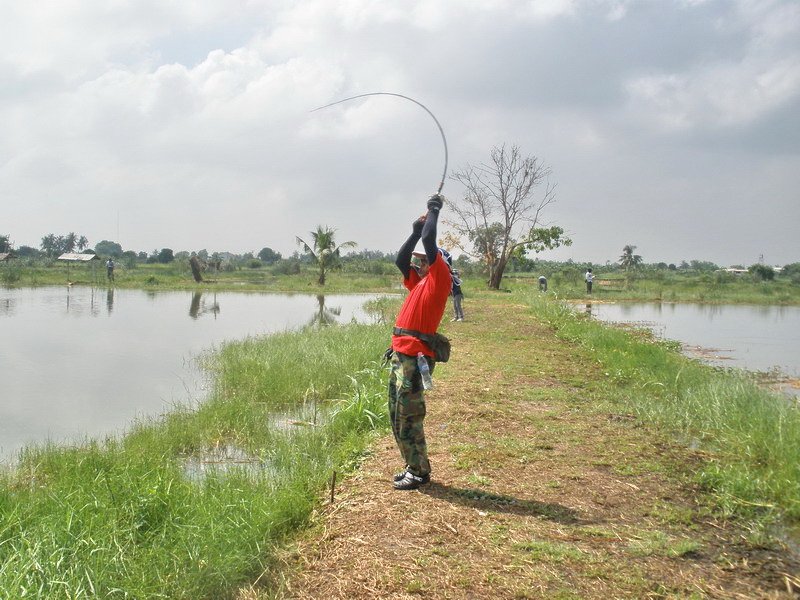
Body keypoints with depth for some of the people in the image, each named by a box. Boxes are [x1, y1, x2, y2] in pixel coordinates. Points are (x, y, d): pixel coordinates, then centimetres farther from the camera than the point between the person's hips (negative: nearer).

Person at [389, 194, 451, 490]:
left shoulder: (439, 279, -4)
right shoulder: (419, 282, 19)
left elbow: (429, 241, -11)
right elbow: (401, 259, 25)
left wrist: (434, 210, 1)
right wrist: (415, 230, 21)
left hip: (415, 357, -9)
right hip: (400, 354, 9)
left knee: (409, 416, -5)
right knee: (397, 415, 14)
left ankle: (419, 472, 5)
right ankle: (413, 467, 24)